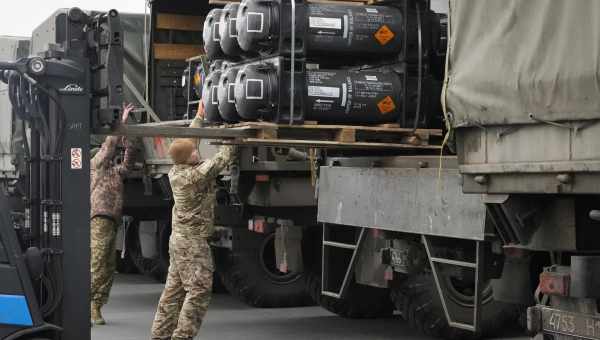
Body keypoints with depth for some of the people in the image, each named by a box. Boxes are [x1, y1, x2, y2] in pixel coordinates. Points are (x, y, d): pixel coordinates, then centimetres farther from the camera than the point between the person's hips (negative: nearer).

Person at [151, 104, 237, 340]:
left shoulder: (175, 172, 4)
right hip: (193, 242, -9)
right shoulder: (197, 174, -19)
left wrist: (199, 117, 22)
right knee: (199, 290, -7)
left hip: (179, 239, 9)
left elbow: (187, 141, 16)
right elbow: (223, 158, -13)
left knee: (174, 291, 12)